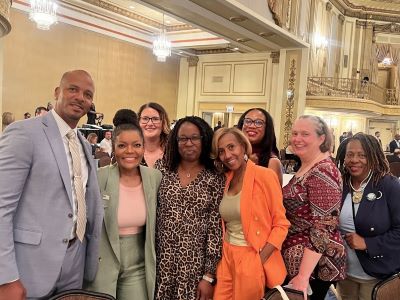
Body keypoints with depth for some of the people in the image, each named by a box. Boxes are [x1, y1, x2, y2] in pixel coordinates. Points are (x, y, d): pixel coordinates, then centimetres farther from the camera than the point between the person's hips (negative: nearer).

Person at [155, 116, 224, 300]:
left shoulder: (215, 180, -3)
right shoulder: (162, 169, 1)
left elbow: (216, 229, -5)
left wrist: (209, 276, -7)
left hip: (196, 265, -1)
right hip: (161, 261, 2)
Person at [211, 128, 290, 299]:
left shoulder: (265, 175, -13)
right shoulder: (226, 180, 6)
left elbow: (281, 224, -11)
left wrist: (260, 259, -16)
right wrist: (224, 252, 4)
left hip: (253, 258, -5)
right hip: (227, 256, 5)